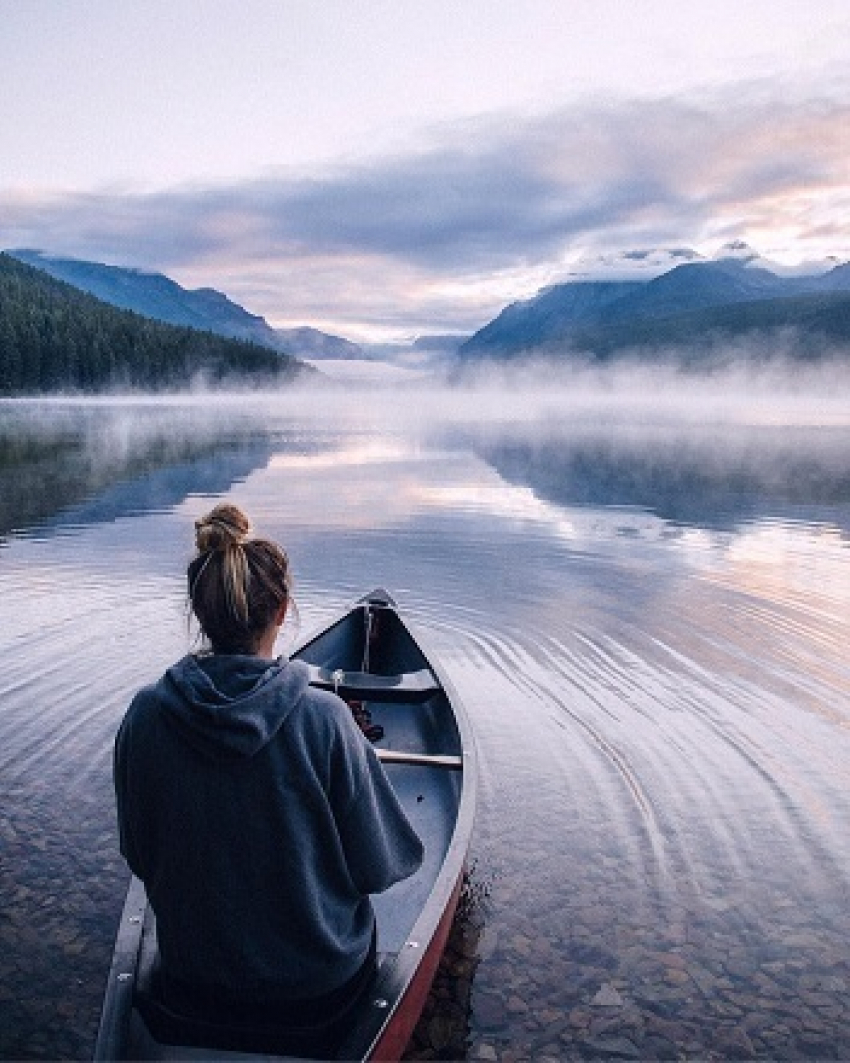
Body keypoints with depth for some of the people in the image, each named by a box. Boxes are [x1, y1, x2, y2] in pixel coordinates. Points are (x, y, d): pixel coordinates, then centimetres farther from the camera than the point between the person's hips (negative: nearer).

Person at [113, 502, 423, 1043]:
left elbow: (140, 856, -4)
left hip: (190, 979, 3)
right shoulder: (323, 717, -28)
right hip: (321, 983, -2)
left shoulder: (145, 716, -19)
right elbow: (377, 867, -16)